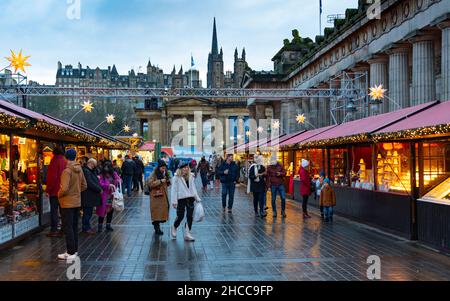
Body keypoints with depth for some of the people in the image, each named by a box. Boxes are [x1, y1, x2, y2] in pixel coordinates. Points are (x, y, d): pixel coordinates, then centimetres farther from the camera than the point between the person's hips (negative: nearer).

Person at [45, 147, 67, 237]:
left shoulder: (55, 161, -11)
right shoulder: (65, 162, 6)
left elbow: (52, 177, -14)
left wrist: (48, 189, -8)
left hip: (55, 190, -6)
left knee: (54, 210, -1)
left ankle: (53, 230, 1)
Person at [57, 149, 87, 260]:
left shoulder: (67, 171, -18)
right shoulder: (80, 170, 5)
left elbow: (64, 189, -24)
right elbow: (84, 186, 13)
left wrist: (59, 195, -6)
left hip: (67, 203, -8)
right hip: (77, 202, 8)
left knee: (68, 228, -1)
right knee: (74, 227, 16)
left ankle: (71, 253, 1)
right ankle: (75, 250, 24)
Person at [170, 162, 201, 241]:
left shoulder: (191, 177, 12)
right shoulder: (176, 178, -5)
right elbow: (174, 190, -6)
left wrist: (197, 199, 17)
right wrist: (174, 201, -12)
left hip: (190, 199, 5)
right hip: (181, 199, -5)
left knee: (190, 216, 2)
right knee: (180, 216, -1)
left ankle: (187, 234, 8)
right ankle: (174, 228, 28)